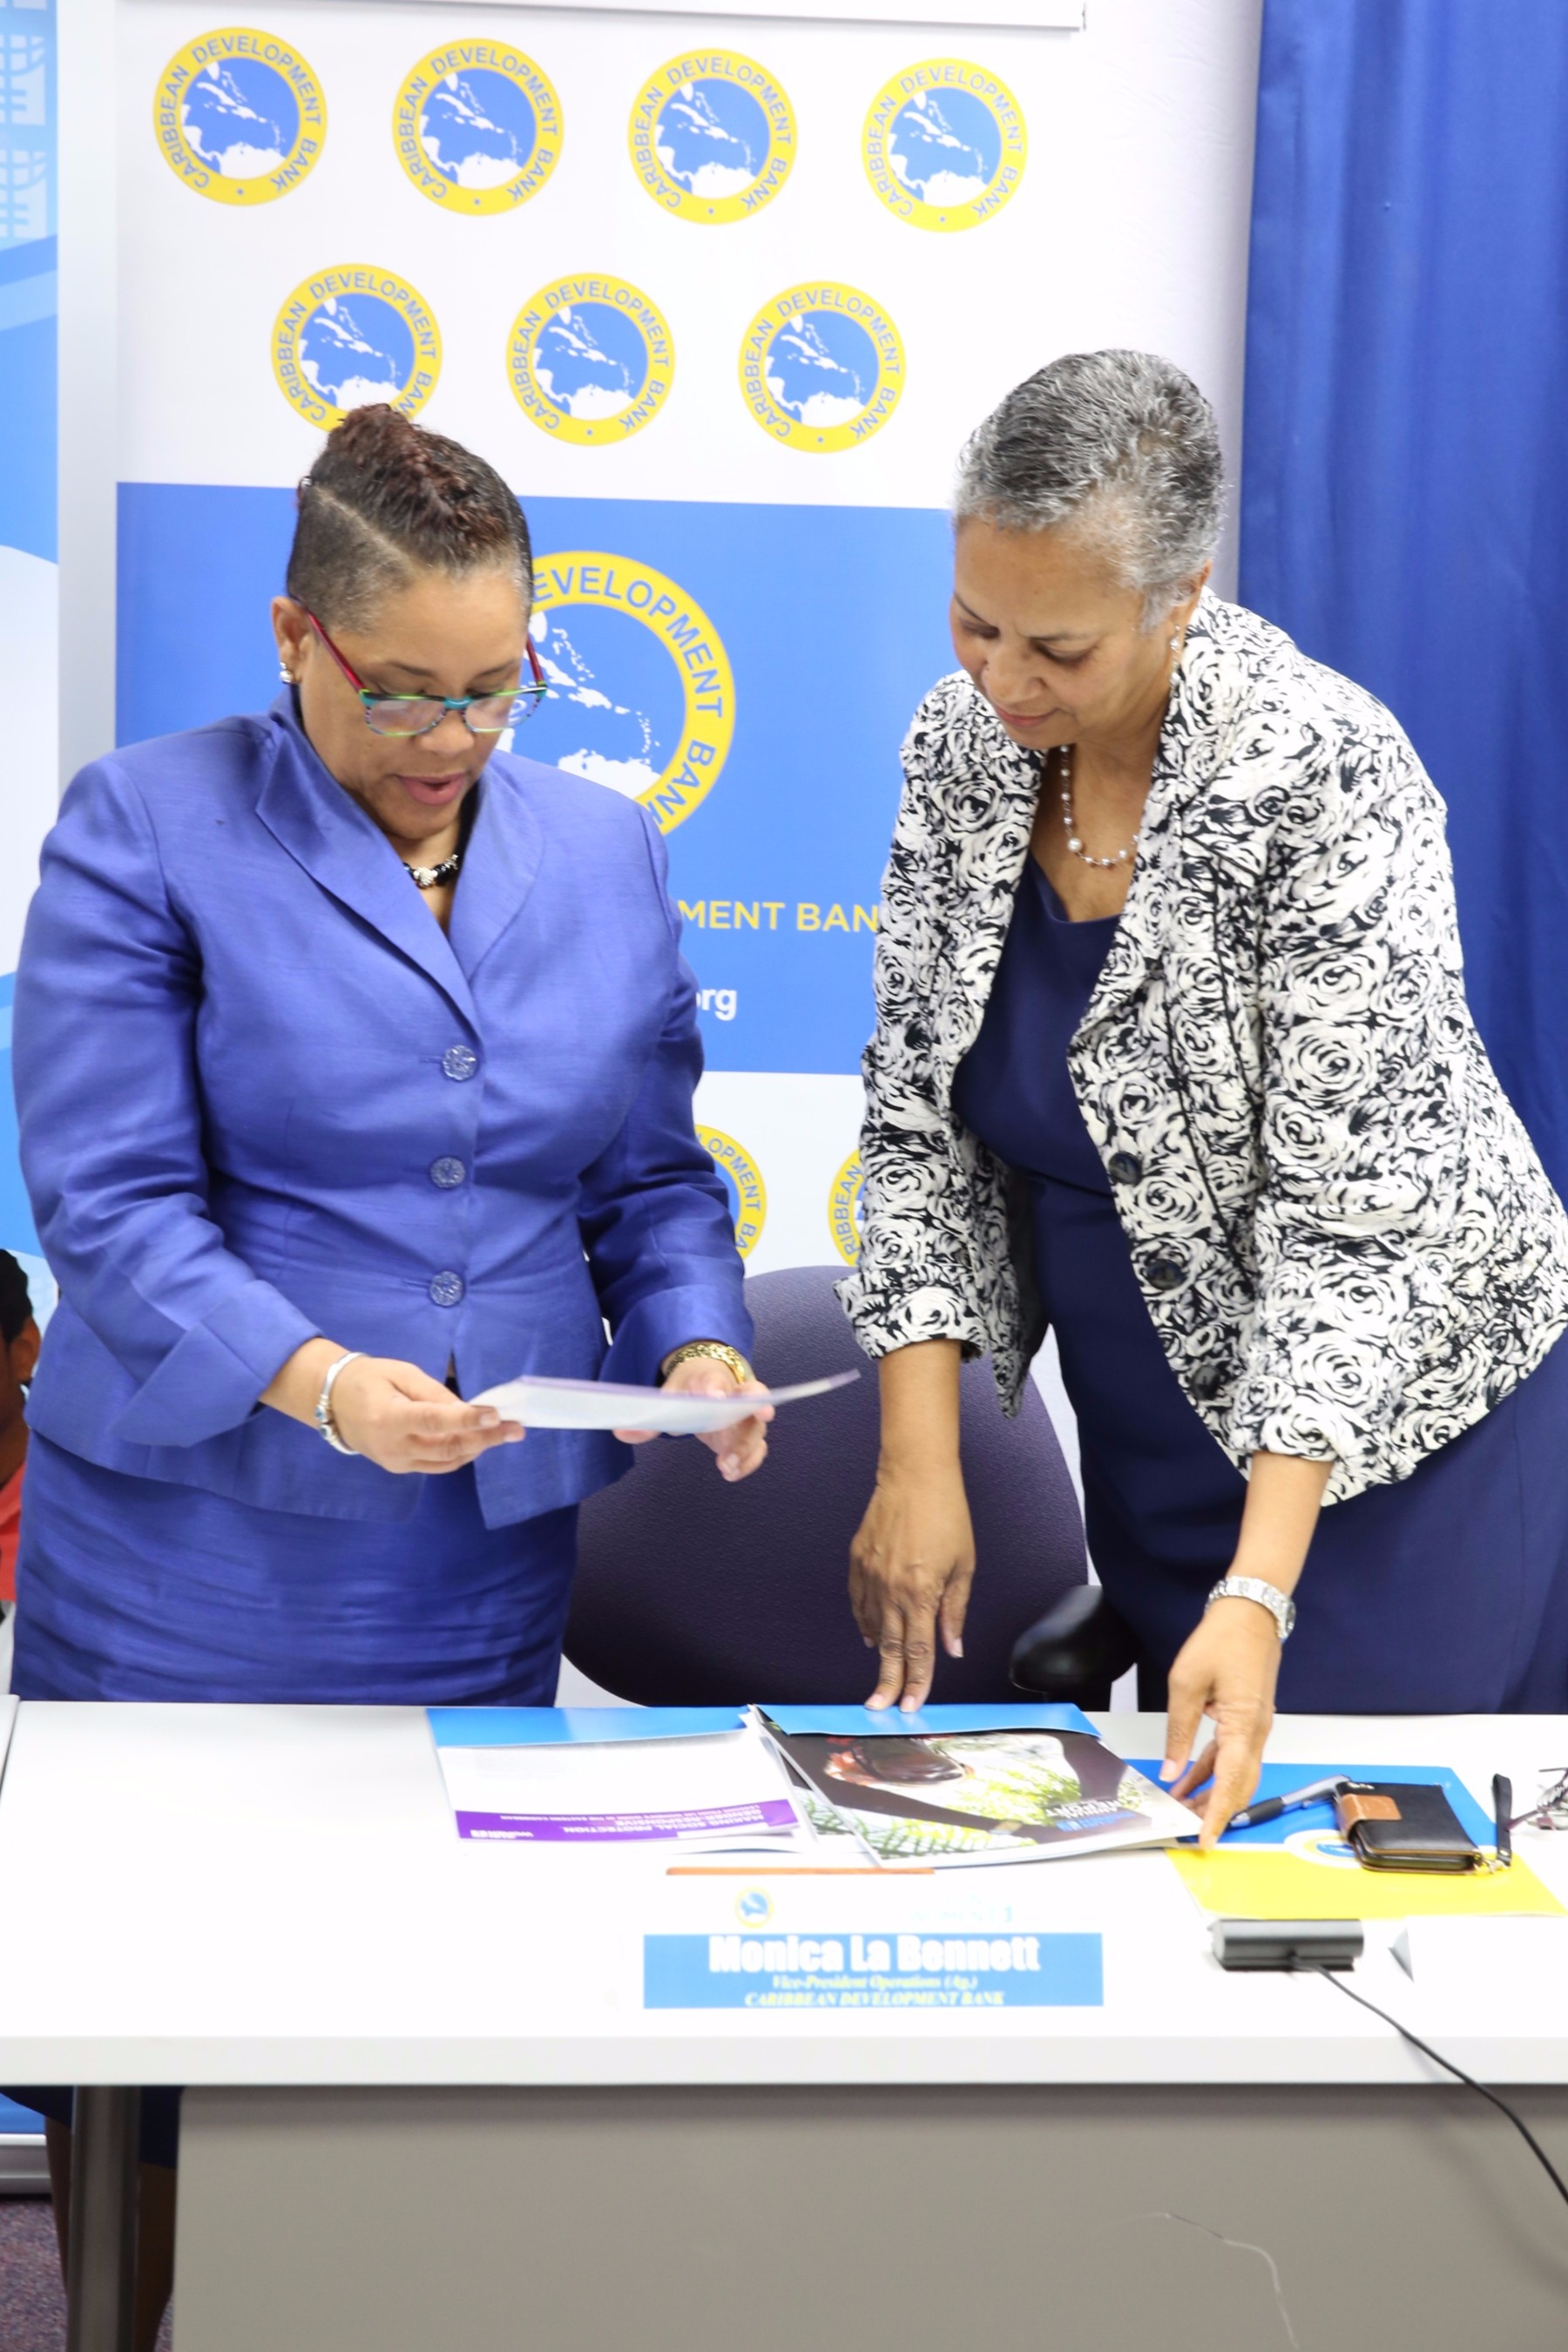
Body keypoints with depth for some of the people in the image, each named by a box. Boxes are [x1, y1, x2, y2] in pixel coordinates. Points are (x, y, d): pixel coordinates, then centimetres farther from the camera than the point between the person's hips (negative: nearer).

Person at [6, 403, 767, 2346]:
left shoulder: (602, 853, 9)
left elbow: (653, 1180, 13)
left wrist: (696, 1346, -7)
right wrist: (316, 1379, -26)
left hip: (489, 1563, 4)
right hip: (193, 1553, -3)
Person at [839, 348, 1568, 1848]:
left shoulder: (1320, 777, -25)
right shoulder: (961, 744, -7)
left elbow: (1355, 1211, -27)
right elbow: (917, 1118, -3)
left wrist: (1260, 1591, -33)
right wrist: (917, 1459, -12)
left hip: (1395, 1421, -5)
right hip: (1150, 1433, 6)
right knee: (1172, 1807, 15)